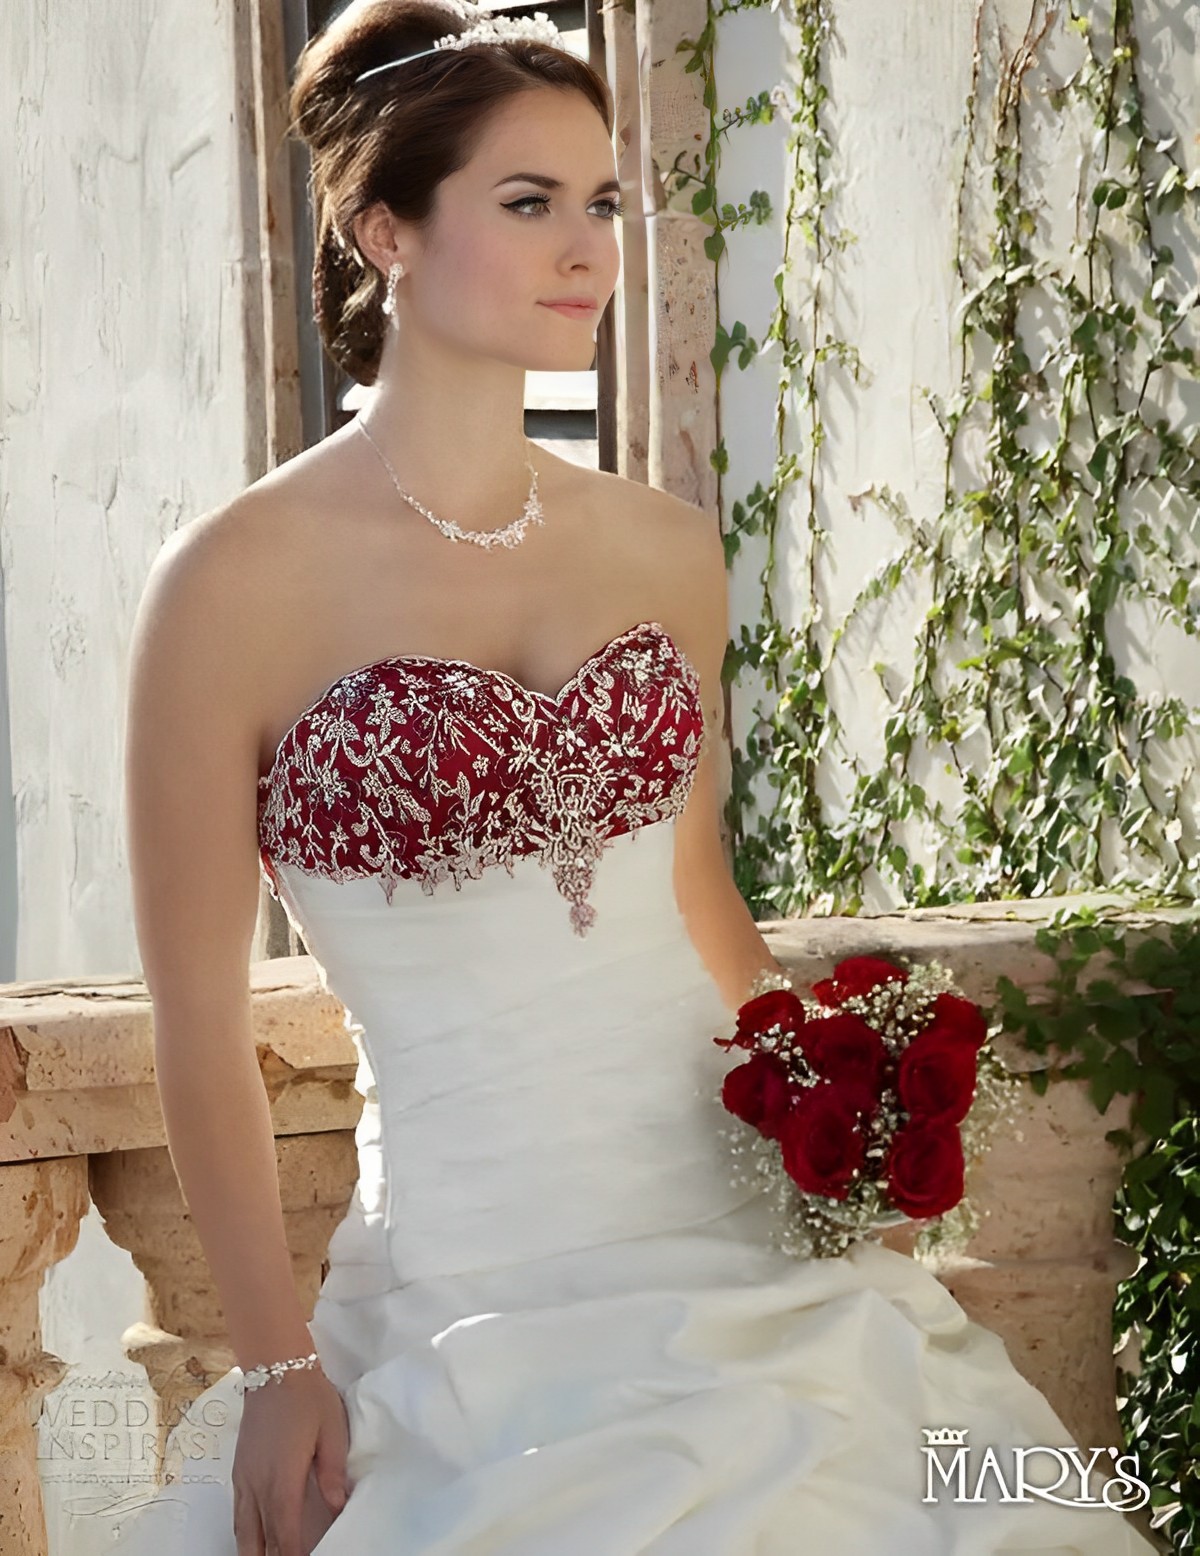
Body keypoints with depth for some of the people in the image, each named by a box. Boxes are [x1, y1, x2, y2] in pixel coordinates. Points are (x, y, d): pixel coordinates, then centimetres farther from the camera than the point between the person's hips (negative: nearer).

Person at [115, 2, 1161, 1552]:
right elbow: (201, 1027, -7)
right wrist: (278, 1367, -7)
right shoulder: (240, 580, -9)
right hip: (480, 1292, -4)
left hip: (752, 1240, 5)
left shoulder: (667, 551, 6)